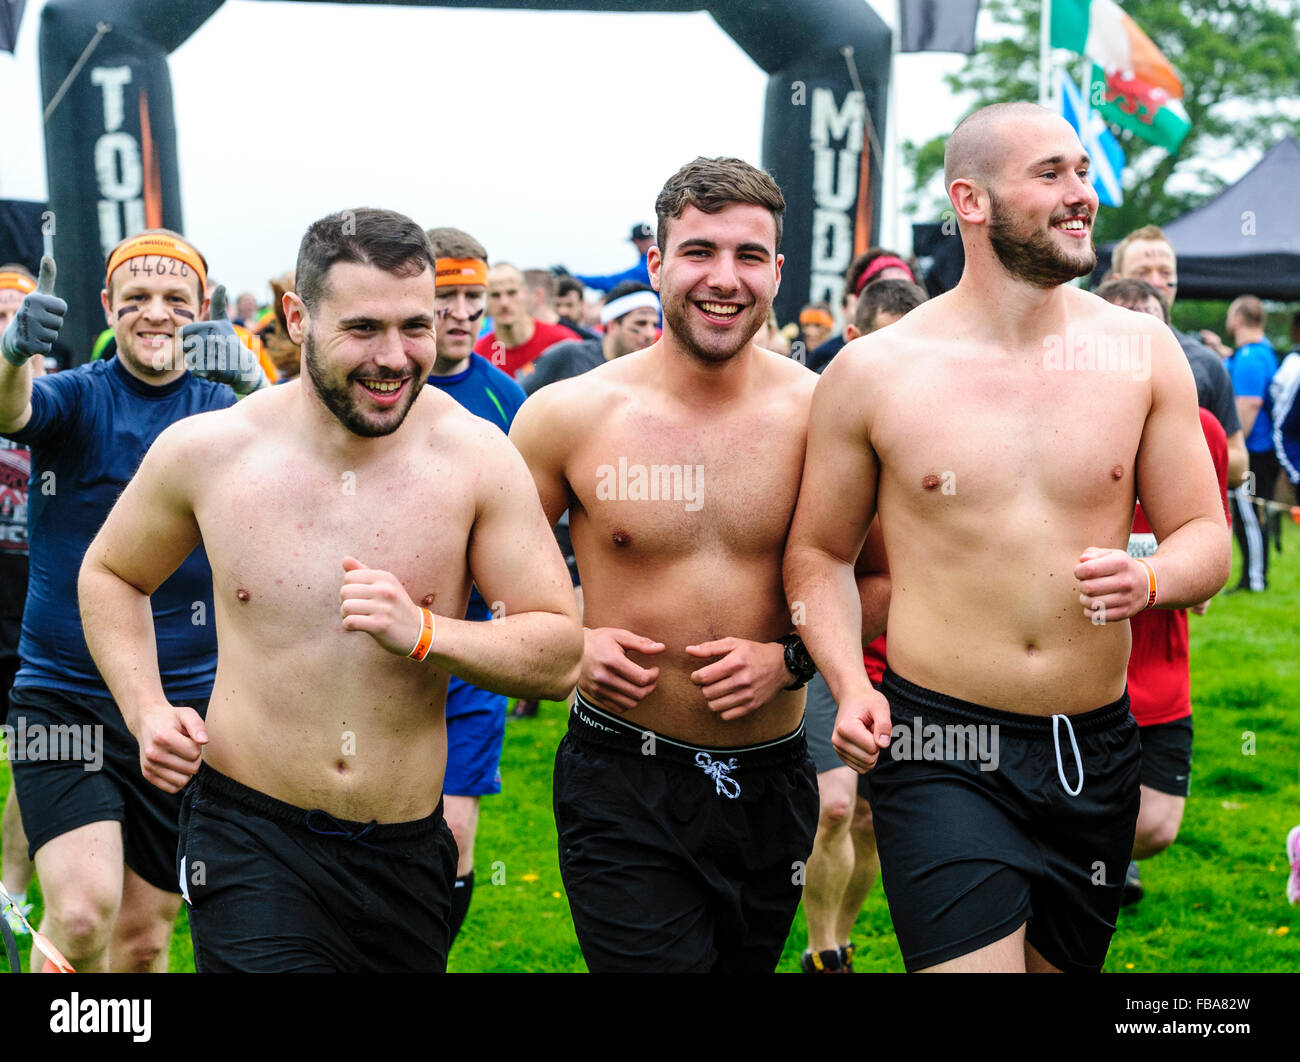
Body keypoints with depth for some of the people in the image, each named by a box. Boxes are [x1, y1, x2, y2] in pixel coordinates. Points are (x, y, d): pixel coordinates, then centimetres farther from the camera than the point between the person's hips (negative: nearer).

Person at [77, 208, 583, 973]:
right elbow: (111, 574, 13)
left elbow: (561, 655, -8)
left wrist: (421, 634, -24)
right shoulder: (207, 451, -6)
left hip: (407, 852, 2)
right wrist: (146, 708, -2)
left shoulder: (477, 458, -9)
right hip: (250, 839, -1)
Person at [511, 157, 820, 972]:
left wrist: (793, 657, -12)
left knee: (749, 960, 20)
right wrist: (569, 645, -10)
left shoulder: (820, 414, -6)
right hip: (623, 782, -2)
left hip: (772, 783, 2)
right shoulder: (571, 415, -7)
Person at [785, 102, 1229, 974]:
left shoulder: (1142, 353, 1)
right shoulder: (873, 373, -5)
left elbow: (1206, 538, 6)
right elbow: (820, 552, 5)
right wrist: (848, 683, -11)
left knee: (1065, 961, 18)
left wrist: (1148, 580, -16)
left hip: (1096, 753, 4)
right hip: (940, 752, -3)